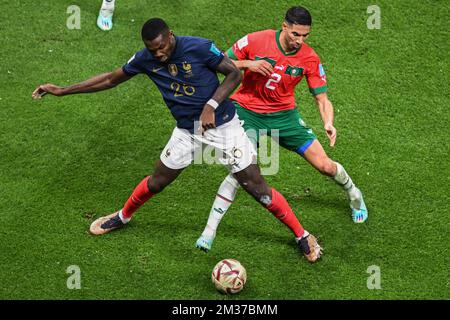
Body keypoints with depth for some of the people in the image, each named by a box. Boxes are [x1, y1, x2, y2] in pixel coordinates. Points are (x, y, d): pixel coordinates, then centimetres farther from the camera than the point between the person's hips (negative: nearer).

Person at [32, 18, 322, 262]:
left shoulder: (199, 48, -23)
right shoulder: (145, 59, -9)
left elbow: (235, 74, -13)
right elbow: (111, 79, 3)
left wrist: (211, 105, -24)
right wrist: (62, 90, 2)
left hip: (222, 125, -4)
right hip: (186, 131, 4)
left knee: (257, 187, -6)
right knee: (157, 182, 14)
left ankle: (303, 236, 7)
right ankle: (123, 217, 43)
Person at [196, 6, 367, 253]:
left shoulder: (310, 58, -12)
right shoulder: (257, 41, -17)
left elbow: (322, 98, -8)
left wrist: (328, 123, -29)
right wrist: (248, 64, -25)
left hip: (283, 114, 3)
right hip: (246, 110, -2)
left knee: (325, 166, -1)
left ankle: (354, 196, 34)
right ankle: (209, 230, -15)